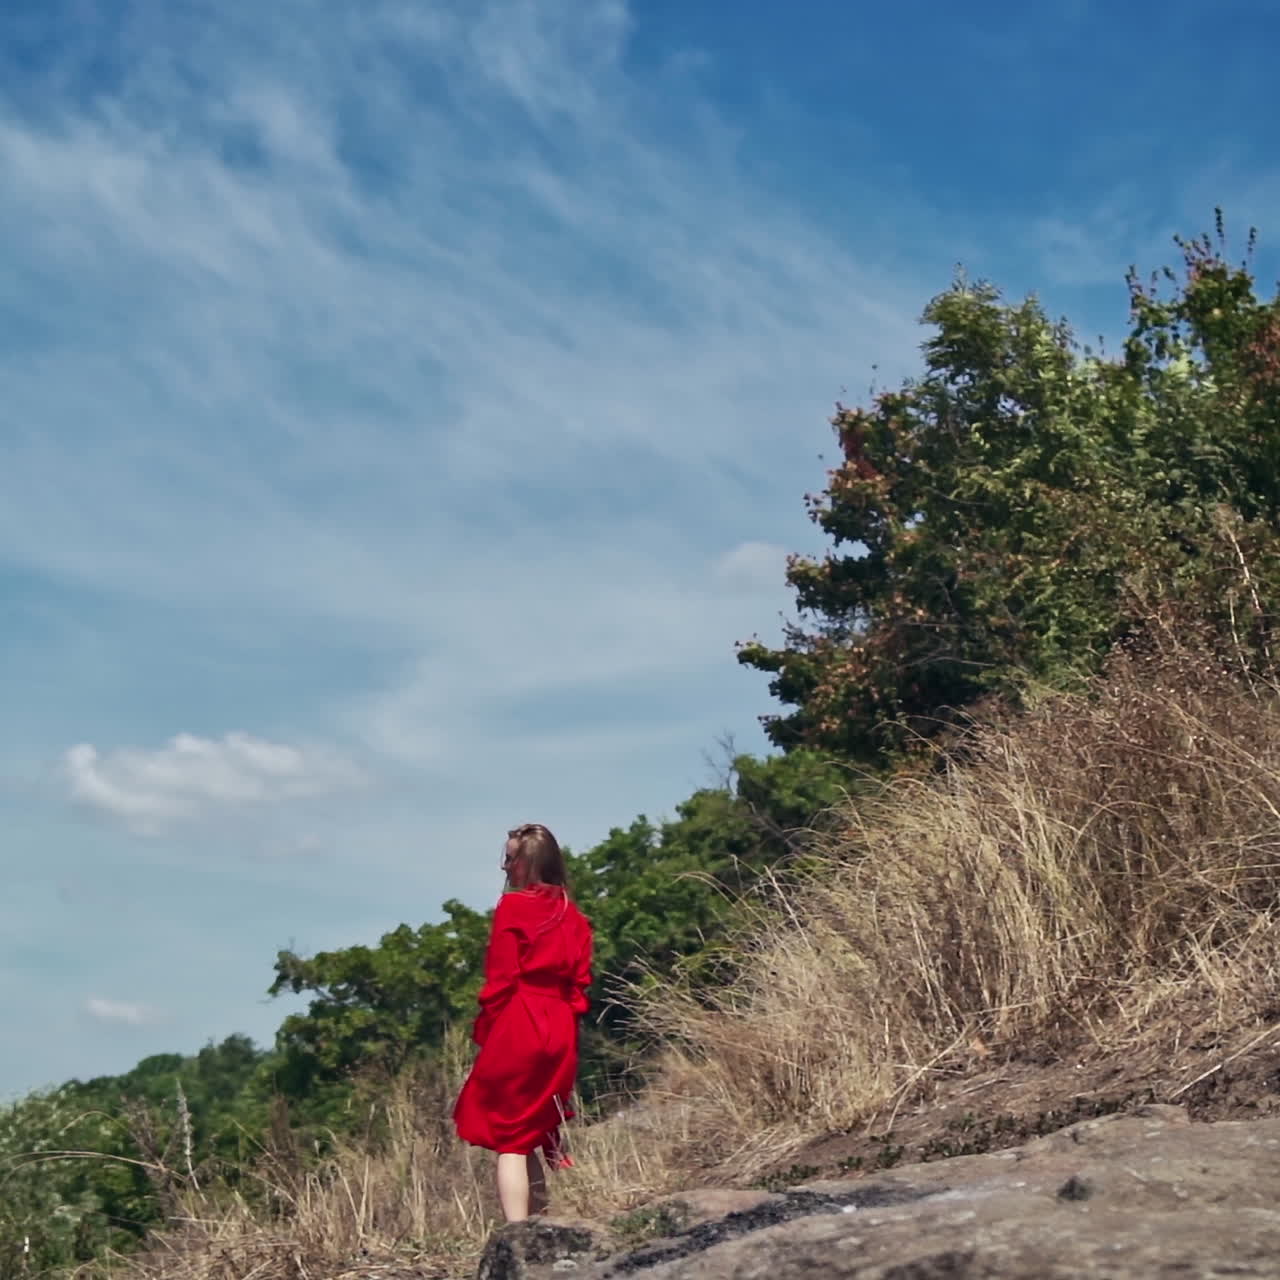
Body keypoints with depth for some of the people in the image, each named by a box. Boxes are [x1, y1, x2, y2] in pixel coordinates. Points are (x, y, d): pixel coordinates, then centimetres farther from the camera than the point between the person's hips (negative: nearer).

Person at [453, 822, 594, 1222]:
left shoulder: (512, 906, -6)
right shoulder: (572, 915, 10)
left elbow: (500, 981, -9)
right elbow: (580, 982, 9)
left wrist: (483, 1033, -2)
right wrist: (564, 1020, 14)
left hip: (517, 1027, -6)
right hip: (560, 1035, 6)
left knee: (509, 1139, -3)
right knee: (537, 1130, 19)